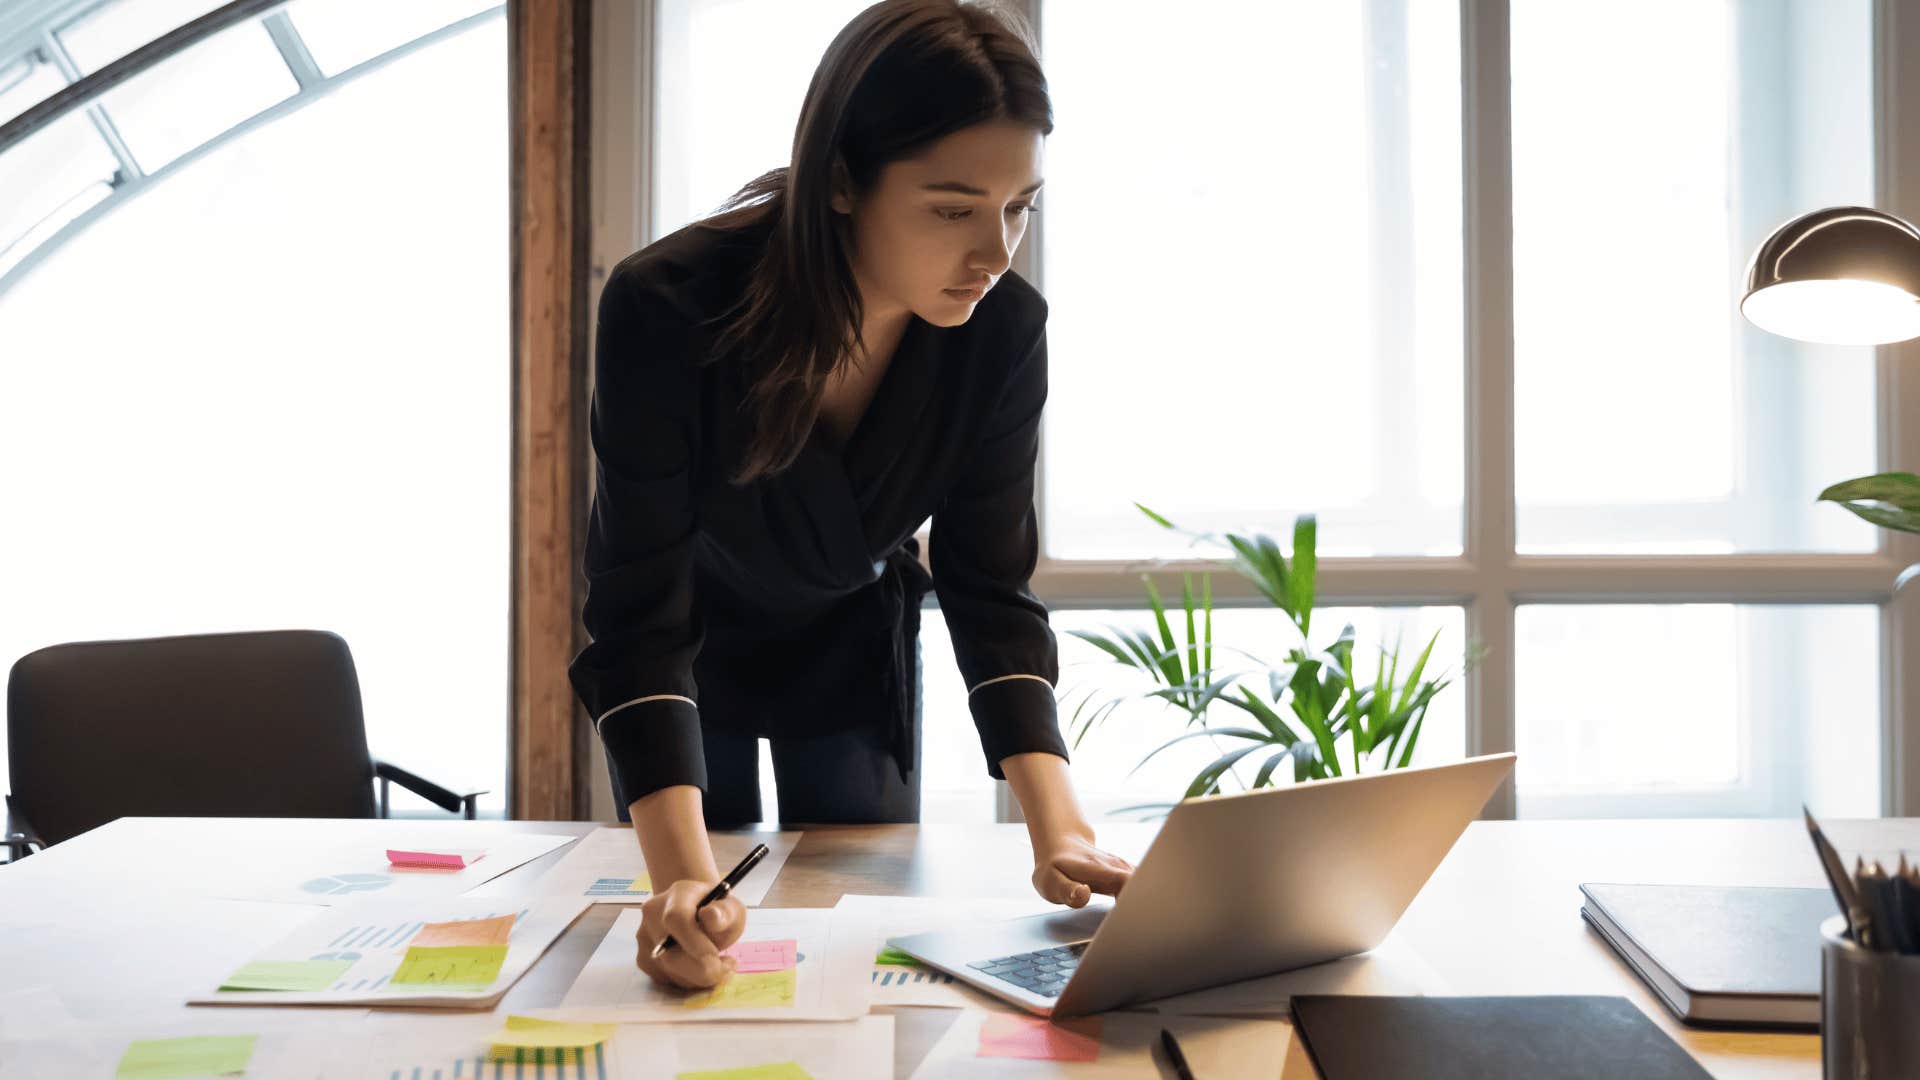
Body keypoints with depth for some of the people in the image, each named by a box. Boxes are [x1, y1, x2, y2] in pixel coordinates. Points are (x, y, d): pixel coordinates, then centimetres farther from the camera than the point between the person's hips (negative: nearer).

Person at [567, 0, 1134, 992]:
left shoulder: (1003, 330, -26)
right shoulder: (665, 309, -36)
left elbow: (988, 586, -20)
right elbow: (641, 619, -35)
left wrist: (1057, 825, -31)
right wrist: (681, 873, -48)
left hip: (855, 646, 3)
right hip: (696, 648, -2)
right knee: (704, 938, 11)